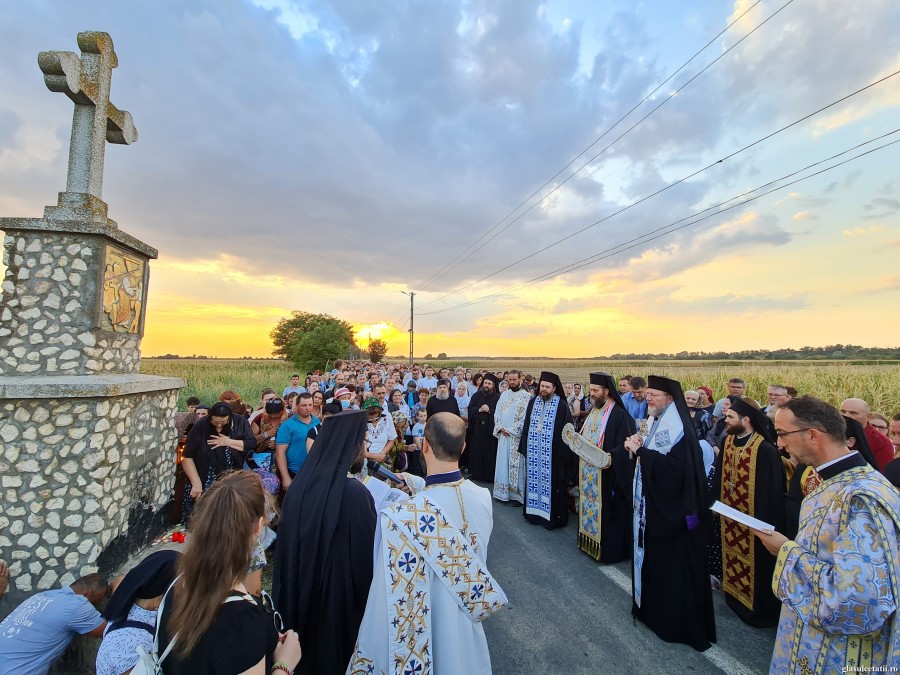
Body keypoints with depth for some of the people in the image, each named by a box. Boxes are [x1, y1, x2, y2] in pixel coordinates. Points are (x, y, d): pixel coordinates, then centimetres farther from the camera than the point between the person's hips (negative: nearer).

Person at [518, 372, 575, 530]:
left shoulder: (561, 405, -9)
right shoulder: (533, 402, 6)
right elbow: (526, 426, 10)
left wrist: (562, 453, -13)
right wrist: (524, 447, 7)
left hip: (552, 453, -5)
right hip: (534, 452, 5)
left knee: (552, 484, 5)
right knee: (534, 480, 13)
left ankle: (553, 516, 19)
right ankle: (534, 511, 28)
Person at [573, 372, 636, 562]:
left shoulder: (619, 414, -16)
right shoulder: (593, 411, 10)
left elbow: (626, 445, -21)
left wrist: (610, 456, -32)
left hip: (607, 474, -8)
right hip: (588, 473, 8)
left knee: (607, 510, 2)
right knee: (589, 505, 17)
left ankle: (609, 548, 16)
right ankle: (589, 539, 32)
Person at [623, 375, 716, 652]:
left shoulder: (677, 428, -21)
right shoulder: (658, 422, 8)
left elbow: (674, 466, -30)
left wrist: (640, 450, -26)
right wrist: (639, 446, -4)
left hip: (672, 511, -9)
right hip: (653, 504, 9)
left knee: (673, 564, 5)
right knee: (654, 557, 19)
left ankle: (676, 620, 20)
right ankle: (653, 606, 35)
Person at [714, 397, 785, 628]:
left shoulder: (765, 450, -22)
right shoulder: (728, 441, -1)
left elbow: (772, 490, -19)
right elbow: (720, 476, 8)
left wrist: (765, 523, -16)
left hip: (752, 520, -6)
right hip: (729, 516, 6)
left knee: (753, 563, 11)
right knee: (733, 556, 21)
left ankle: (758, 608, 30)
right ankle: (734, 593, 39)